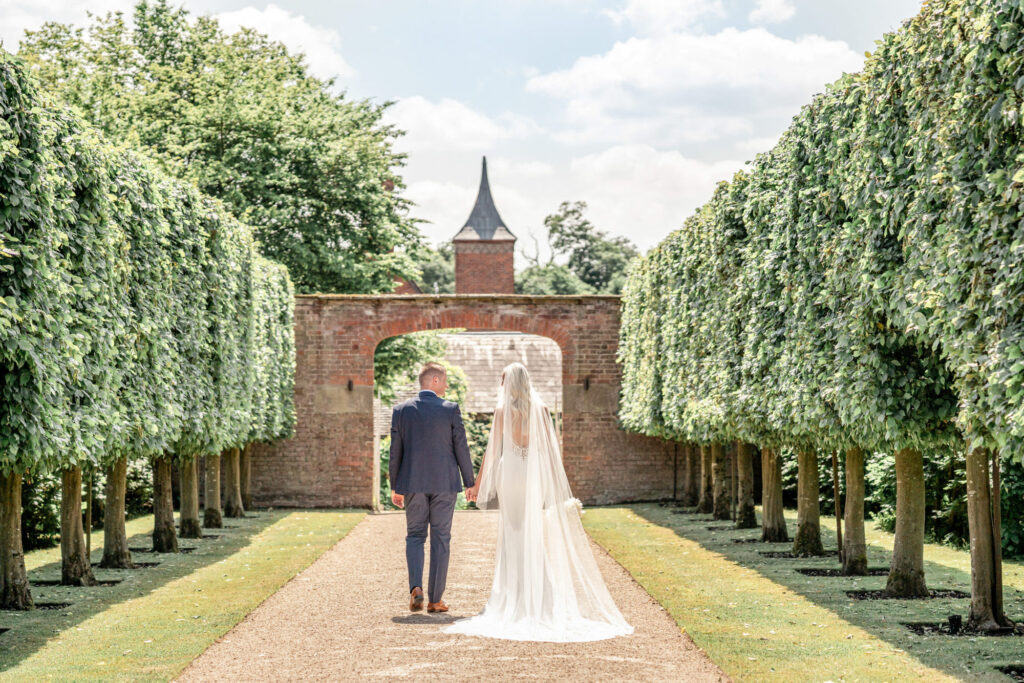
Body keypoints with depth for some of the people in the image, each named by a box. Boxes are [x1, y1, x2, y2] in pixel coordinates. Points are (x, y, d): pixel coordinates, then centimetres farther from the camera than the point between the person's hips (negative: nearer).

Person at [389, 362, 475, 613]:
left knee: (415, 536, 12)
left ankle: (416, 587, -9)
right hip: (444, 484, -1)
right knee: (440, 539, 6)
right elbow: (461, 449, -4)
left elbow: (395, 452, 3)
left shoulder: (401, 410, 0)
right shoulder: (450, 409, -5)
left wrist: (395, 487, 11)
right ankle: (435, 600, 7)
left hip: (413, 483, 1)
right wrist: (470, 483, 5)